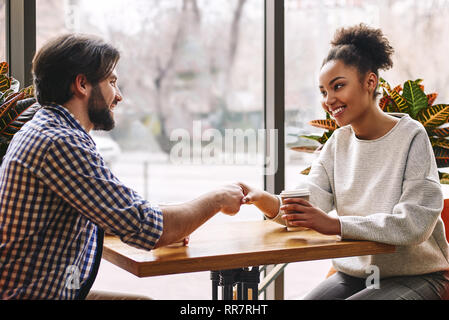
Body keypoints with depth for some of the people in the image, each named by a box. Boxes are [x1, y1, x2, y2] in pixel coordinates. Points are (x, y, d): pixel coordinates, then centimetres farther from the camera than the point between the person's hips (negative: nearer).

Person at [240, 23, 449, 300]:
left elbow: (415, 223, -23)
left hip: (416, 276, -5)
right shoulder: (338, 143, 6)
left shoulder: (411, 137, -12)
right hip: (354, 273, 5)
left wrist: (336, 224, -31)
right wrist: (263, 199, -27)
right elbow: (307, 208, -7)